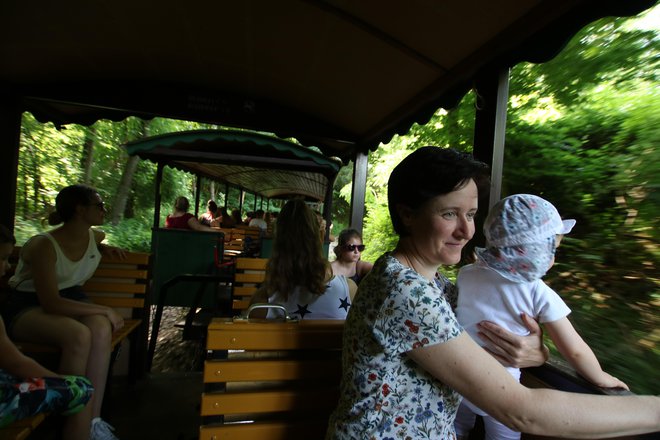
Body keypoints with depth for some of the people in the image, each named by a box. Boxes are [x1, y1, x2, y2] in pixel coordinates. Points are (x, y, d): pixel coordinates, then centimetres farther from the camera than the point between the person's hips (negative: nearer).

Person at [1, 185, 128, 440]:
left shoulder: (94, 236, -1)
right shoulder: (44, 245, -22)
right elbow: (51, 304, -27)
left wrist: (105, 248, 8)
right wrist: (105, 310, -27)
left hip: (70, 298, 5)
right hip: (28, 307, -5)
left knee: (102, 330, -31)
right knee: (79, 335, -37)